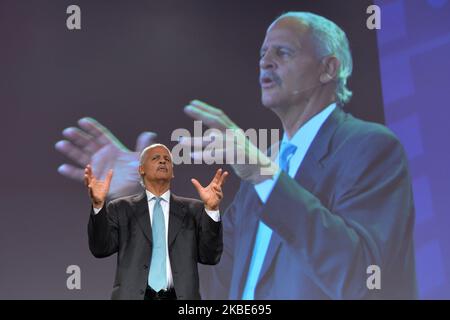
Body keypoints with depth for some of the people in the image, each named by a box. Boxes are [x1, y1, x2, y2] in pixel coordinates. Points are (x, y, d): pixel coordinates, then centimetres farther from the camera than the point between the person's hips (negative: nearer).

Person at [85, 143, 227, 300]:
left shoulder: (193, 209, 6)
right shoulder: (121, 208, 7)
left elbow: (210, 256, -2)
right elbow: (101, 248, -4)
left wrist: (211, 209, -15)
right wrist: (98, 204, -18)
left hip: (180, 296, 1)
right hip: (133, 295, 0)